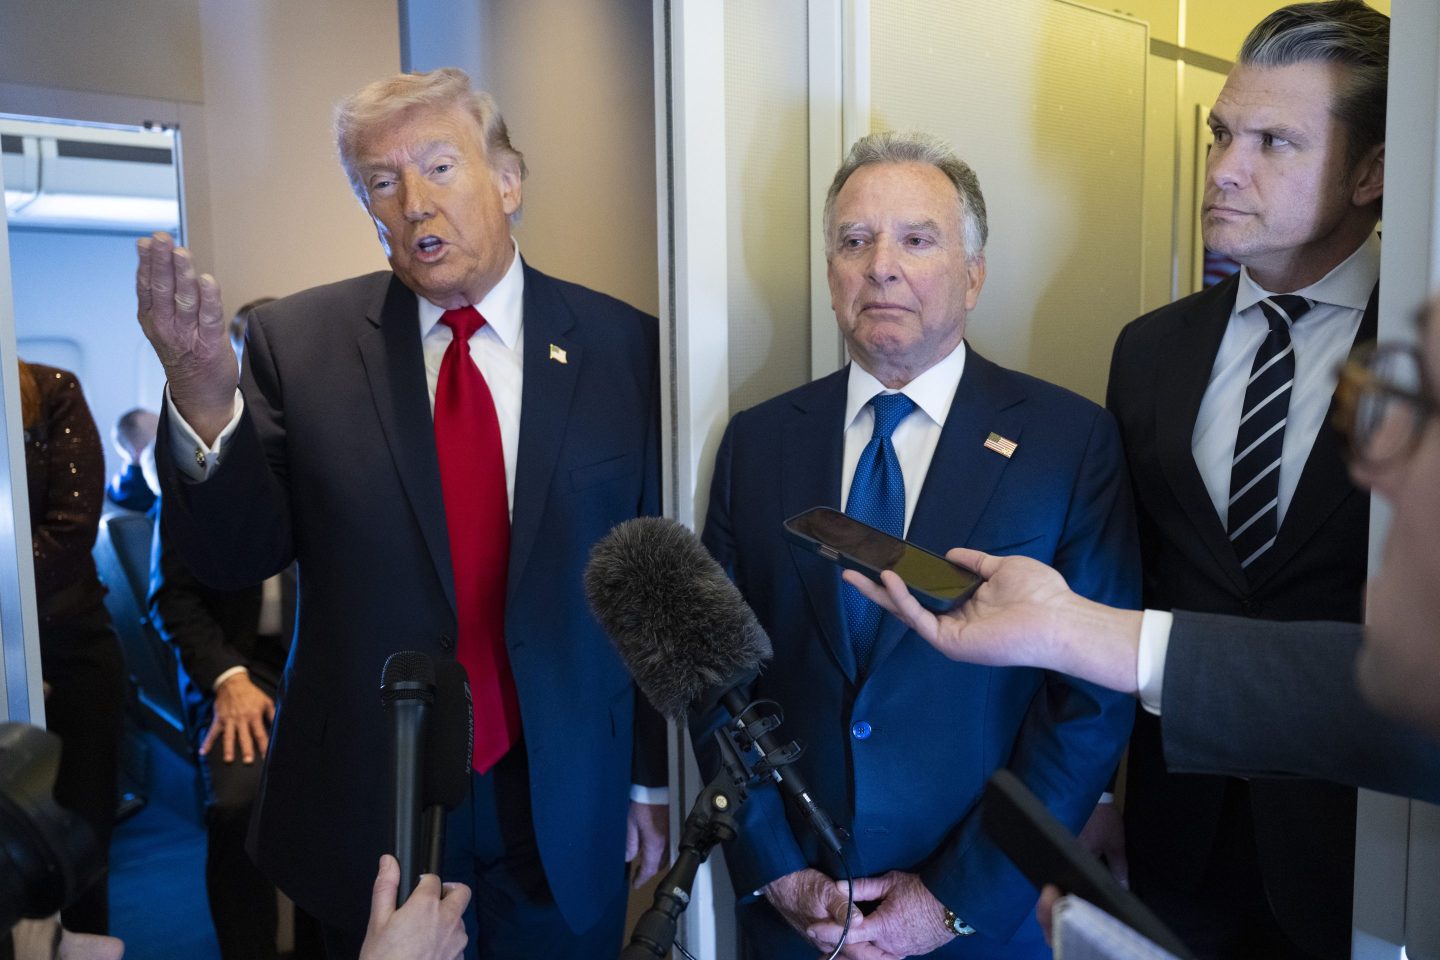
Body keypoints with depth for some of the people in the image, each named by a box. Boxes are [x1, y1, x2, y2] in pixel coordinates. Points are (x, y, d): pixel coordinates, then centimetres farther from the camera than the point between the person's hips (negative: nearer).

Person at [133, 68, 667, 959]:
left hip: (566, 808, 0)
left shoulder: (623, 347, -7)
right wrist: (204, 401, -25)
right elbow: (235, 559, -7)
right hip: (369, 803, 1)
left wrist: (657, 778, 3)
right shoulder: (298, 340, -5)